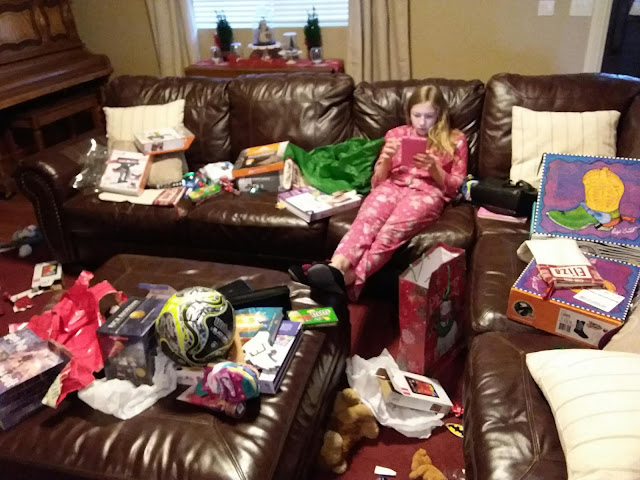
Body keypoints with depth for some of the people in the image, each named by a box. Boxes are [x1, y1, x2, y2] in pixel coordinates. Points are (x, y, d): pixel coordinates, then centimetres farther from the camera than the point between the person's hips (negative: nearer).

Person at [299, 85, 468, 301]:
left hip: (427, 192, -2)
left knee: (392, 228, -37)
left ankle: (349, 279, -54)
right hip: (393, 186, 2)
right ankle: (337, 267, -60)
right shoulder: (396, 134, 21)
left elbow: (455, 187, 11)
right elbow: (377, 181, 18)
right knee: (367, 218, -35)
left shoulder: (455, 140, 16)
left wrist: (434, 168, -7)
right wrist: (386, 159, -3)